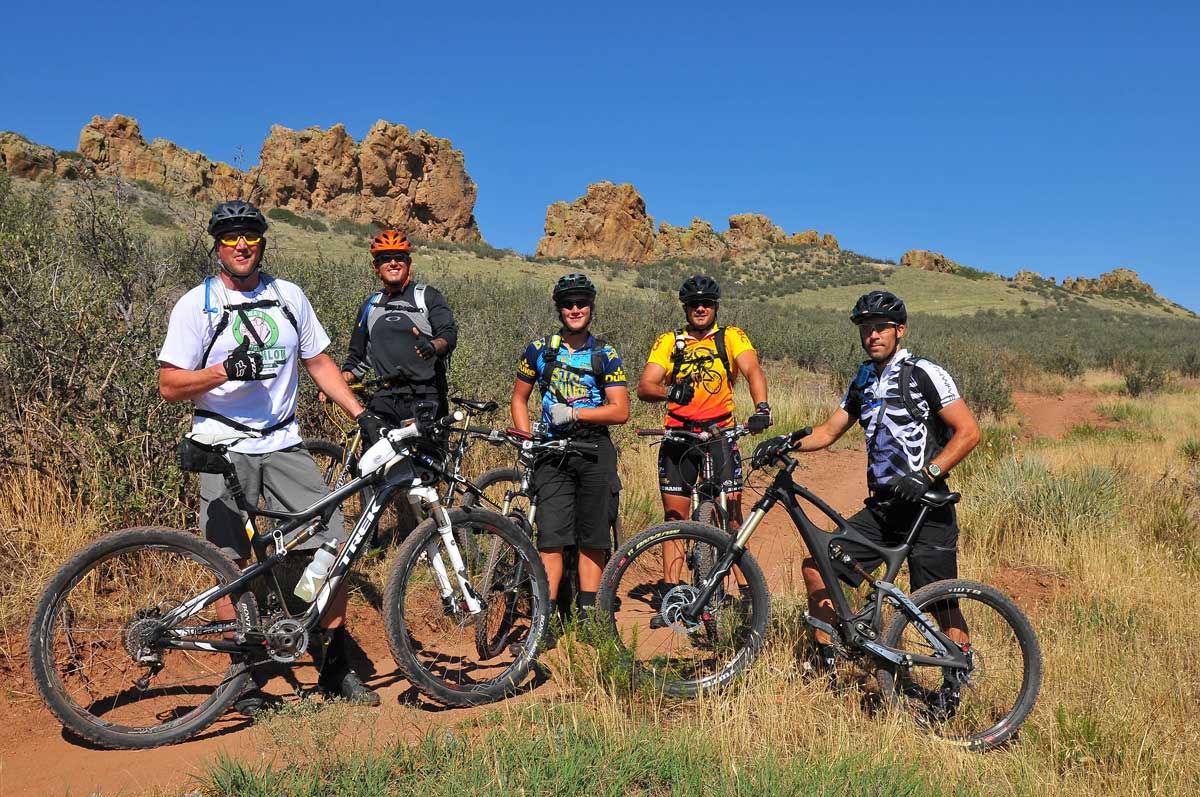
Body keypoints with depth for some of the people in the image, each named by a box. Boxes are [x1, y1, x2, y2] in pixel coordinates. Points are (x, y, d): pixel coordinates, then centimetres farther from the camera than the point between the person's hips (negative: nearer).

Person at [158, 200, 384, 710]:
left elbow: (319, 363, 14)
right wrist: (225, 371, -21)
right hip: (224, 450, -3)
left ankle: (335, 668, 11)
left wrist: (363, 414, 4)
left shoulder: (289, 297, 9)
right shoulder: (196, 305, -1)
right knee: (232, 563, 0)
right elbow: (169, 386, -4)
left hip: (284, 444, 3)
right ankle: (245, 676, 17)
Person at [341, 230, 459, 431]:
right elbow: (358, 358, 23)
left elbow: (449, 334, -8)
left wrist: (433, 346, -31)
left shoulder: (427, 296, 6)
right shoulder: (369, 306, 18)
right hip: (387, 398, 3)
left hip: (427, 398, -3)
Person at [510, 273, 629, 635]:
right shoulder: (539, 350, 8)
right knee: (551, 537, -7)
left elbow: (620, 411, -1)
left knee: (593, 539, 4)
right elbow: (519, 398, 14)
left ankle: (588, 614, 15)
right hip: (552, 452, 0)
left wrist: (574, 413, -13)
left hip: (595, 450, 0)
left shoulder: (606, 355, 5)